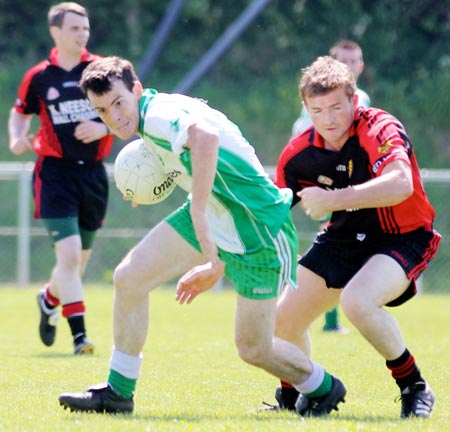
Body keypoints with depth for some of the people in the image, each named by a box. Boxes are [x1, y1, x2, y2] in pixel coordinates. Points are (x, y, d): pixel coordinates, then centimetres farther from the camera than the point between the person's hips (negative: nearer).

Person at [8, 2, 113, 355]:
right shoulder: (38, 77, 0)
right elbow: (20, 113, 16)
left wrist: (102, 128, -15)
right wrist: (17, 139, -3)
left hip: (93, 172, 3)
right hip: (55, 171, -3)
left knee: (80, 258, 13)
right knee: (69, 253, -18)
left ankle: (50, 299, 45)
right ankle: (79, 334, -16)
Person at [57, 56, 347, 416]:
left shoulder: (159, 115, -25)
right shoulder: (150, 120, 4)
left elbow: (205, 136, -49)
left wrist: (199, 214, -46)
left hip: (258, 230, -9)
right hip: (210, 219, 9)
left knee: (254, 349, 0)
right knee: (129, 277, -3)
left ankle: (324, 388, 29)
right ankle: (118, 392, 10)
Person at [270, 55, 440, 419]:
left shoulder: (380, 130, -25)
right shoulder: (299, 154, -8)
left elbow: (400, 185, -44)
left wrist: (333, 200, -44)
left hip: (403, 239, -6)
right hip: (344, 239, 6)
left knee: (357, 301, -35)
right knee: (282, 321, 3)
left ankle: (415, 389, -15)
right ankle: (290, 397, 34)